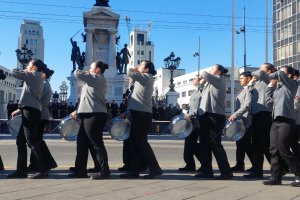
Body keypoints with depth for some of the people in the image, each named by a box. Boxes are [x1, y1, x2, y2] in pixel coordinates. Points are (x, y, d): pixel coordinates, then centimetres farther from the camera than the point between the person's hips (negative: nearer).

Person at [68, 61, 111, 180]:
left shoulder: (98, 79, -7)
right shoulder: (94, 81, 24)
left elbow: (77, 74, -13)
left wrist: (78, 70, 10)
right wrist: (78, 111, 23)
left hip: (95, 115, -10)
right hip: (89, 115, 10)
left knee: (96, 144, -8)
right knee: (82, 143, 11)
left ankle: (104, 172, -4)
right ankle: (81, 171, 17)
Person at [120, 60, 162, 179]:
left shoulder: (147, 77, -8)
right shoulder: (143, 79, 21)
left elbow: (130, 73, -15)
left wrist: (136, 69, 3)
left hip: (142, 114, -9)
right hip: (138, 113, 9)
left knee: (140, 141, -7)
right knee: (134, 141, 8)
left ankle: (155, 168, -3)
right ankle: (133, 170, 12)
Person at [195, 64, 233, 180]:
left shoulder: (219, 79, -3)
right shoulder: (211, 83, 24)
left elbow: (204, 74, -15)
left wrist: (203, 79, 4)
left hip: (215, 116, -9)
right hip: (206, 115, 9)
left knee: (215, 145, -9)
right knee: (204, 144, 9)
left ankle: (226, 172, -4)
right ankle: (206, 171, 15)